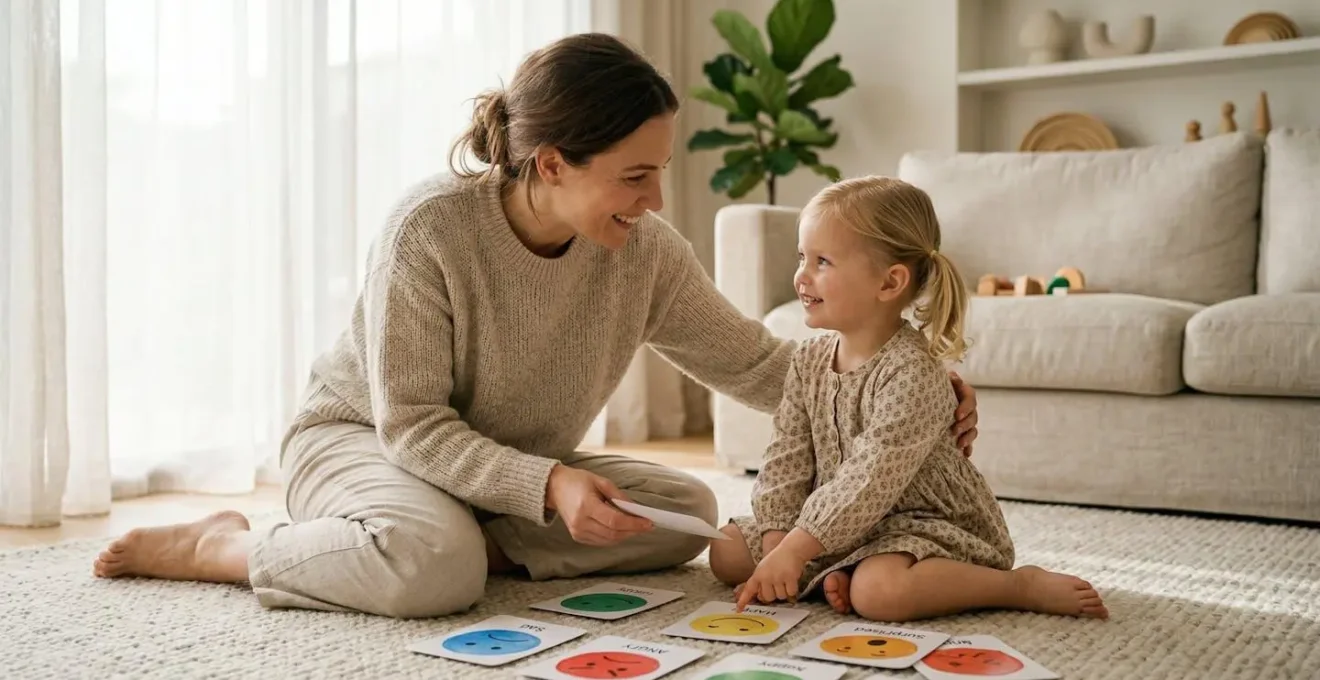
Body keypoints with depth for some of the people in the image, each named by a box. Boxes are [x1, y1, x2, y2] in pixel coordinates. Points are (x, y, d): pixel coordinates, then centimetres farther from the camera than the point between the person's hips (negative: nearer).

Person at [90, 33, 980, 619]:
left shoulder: (647, 252, -16)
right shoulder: (430, 229, -30)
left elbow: (755, 363, -7)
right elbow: (411, 424, -25)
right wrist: (546, 485, -39)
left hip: (524, 468, 5)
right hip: (360, 436, -5)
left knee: (688, 513, -11)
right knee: (437, 564, -38)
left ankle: (482, 545, -12)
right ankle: (223, 547, -12)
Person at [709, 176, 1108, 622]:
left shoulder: (911, 373, -24)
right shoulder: (808, 360, 0)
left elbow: (870, 482, -29)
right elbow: (787, 460, 0)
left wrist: (795, 550, -32)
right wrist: (776, 537, -12)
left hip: (922, 522, -7)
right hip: (837, 523, 7)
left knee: (877, 591, -38)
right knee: (727, 552, 2)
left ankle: (1023, 586, -15)